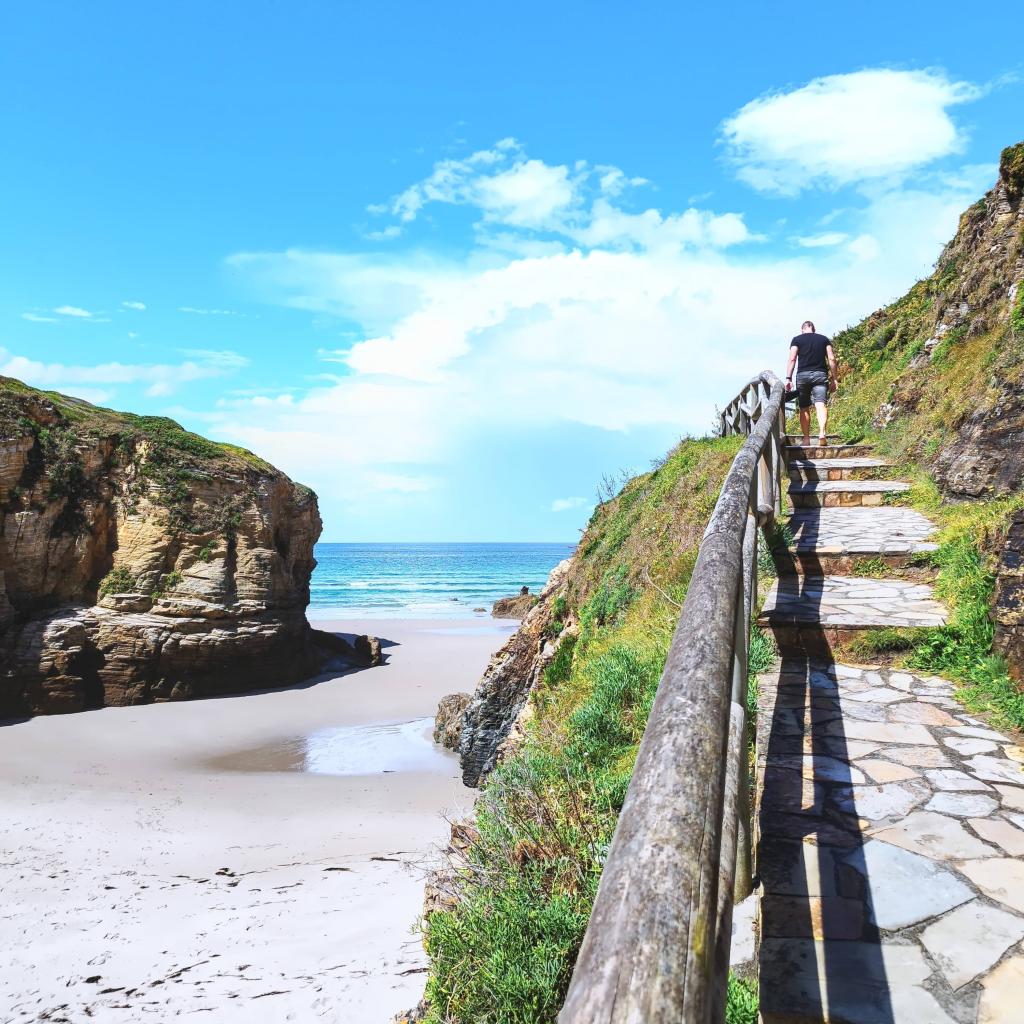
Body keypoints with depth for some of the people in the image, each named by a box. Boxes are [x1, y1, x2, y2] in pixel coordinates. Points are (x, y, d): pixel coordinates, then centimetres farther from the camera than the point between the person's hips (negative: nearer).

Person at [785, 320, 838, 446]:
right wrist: (833, 379, 11)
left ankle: (806, 439, 7)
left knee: (804, 408, 6)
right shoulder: (824, 339, 15)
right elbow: (831, 359, 8)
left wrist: (788, 378, -6)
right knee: (820, 405, -12)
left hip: (803, 375, -1)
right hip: (820, 374, 1)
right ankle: (822, 432, -33)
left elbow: (792, 359, -3)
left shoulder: (797, 339, 9)